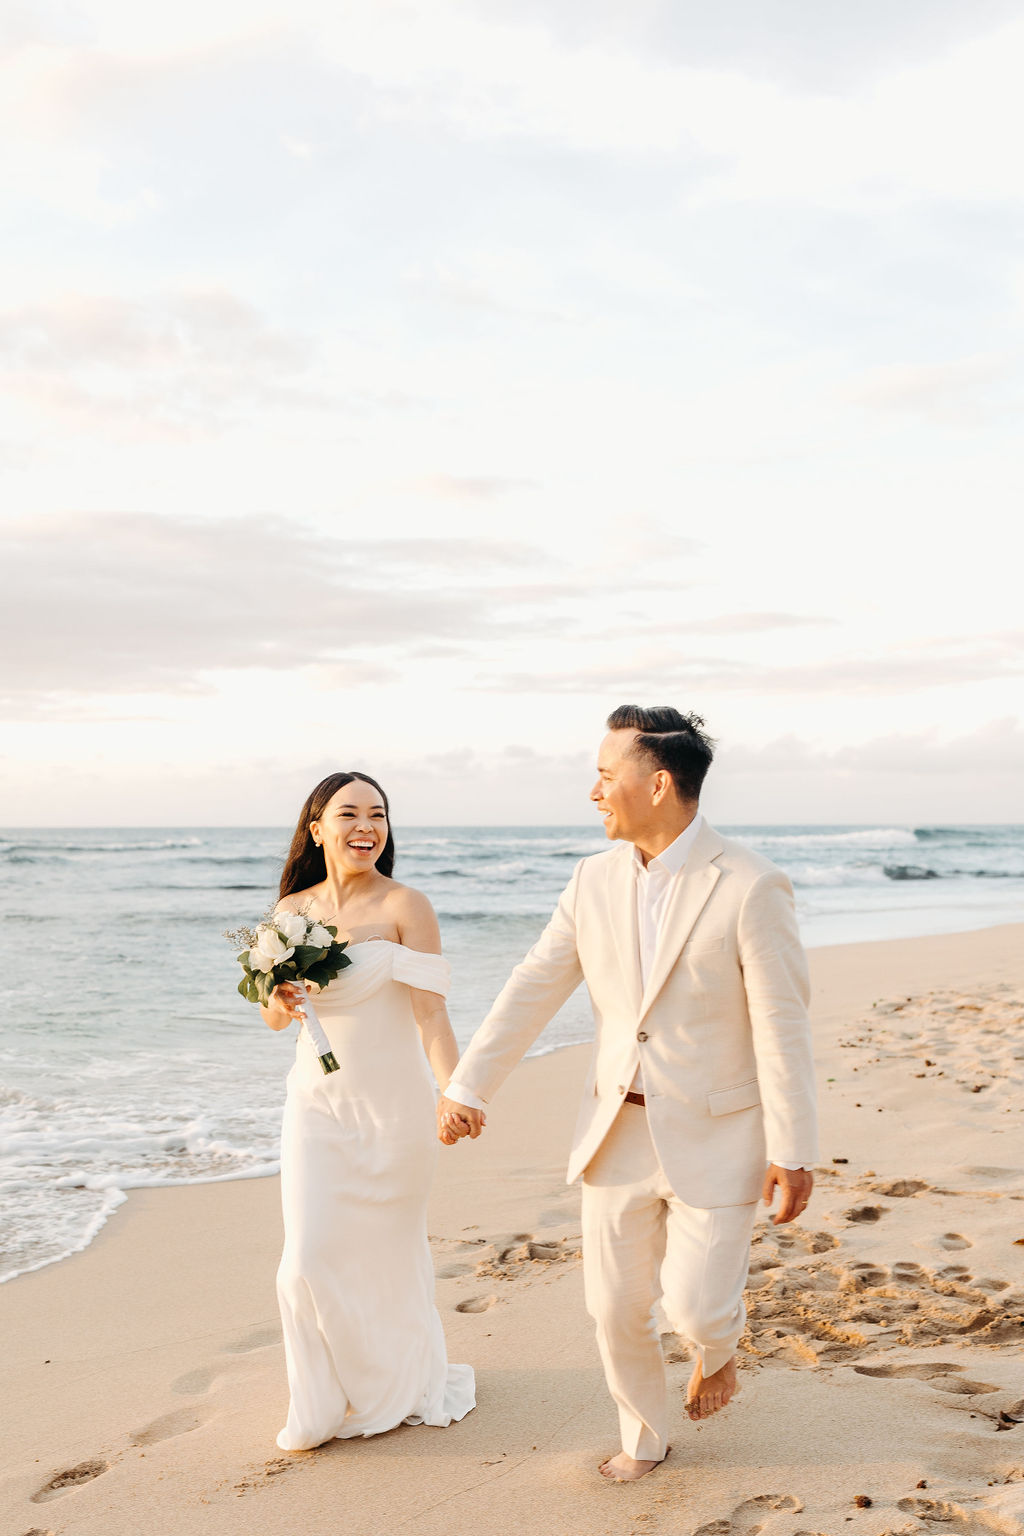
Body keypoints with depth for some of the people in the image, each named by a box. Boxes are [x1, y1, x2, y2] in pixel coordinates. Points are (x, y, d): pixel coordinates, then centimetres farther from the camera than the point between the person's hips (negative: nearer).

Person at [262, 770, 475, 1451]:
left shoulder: (405, 906, -10)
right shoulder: (293, 910, 3)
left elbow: (431, 1012, -16)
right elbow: (273, 1016, 12)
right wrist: (280, 1001, -11)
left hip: (392, 1102, -3)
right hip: (317, 1103, 3)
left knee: (389, 1253, 10)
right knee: (311, 1261, -1)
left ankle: (398, 1386, 35)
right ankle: (330, 1401, 22)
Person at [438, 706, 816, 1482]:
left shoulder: (750, 885, -17)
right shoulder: (595, 880, -1)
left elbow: (783, 1027, -15)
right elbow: (534, 989, 3)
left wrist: (793, 1152, -13)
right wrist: (468, 1087, 2)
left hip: (714, 1136, -5)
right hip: (620, 1130, 5)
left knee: (696, 1306, -2)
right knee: (617, 1307, 12)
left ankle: (719, 1342, 35)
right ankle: (645, 1438, 37)